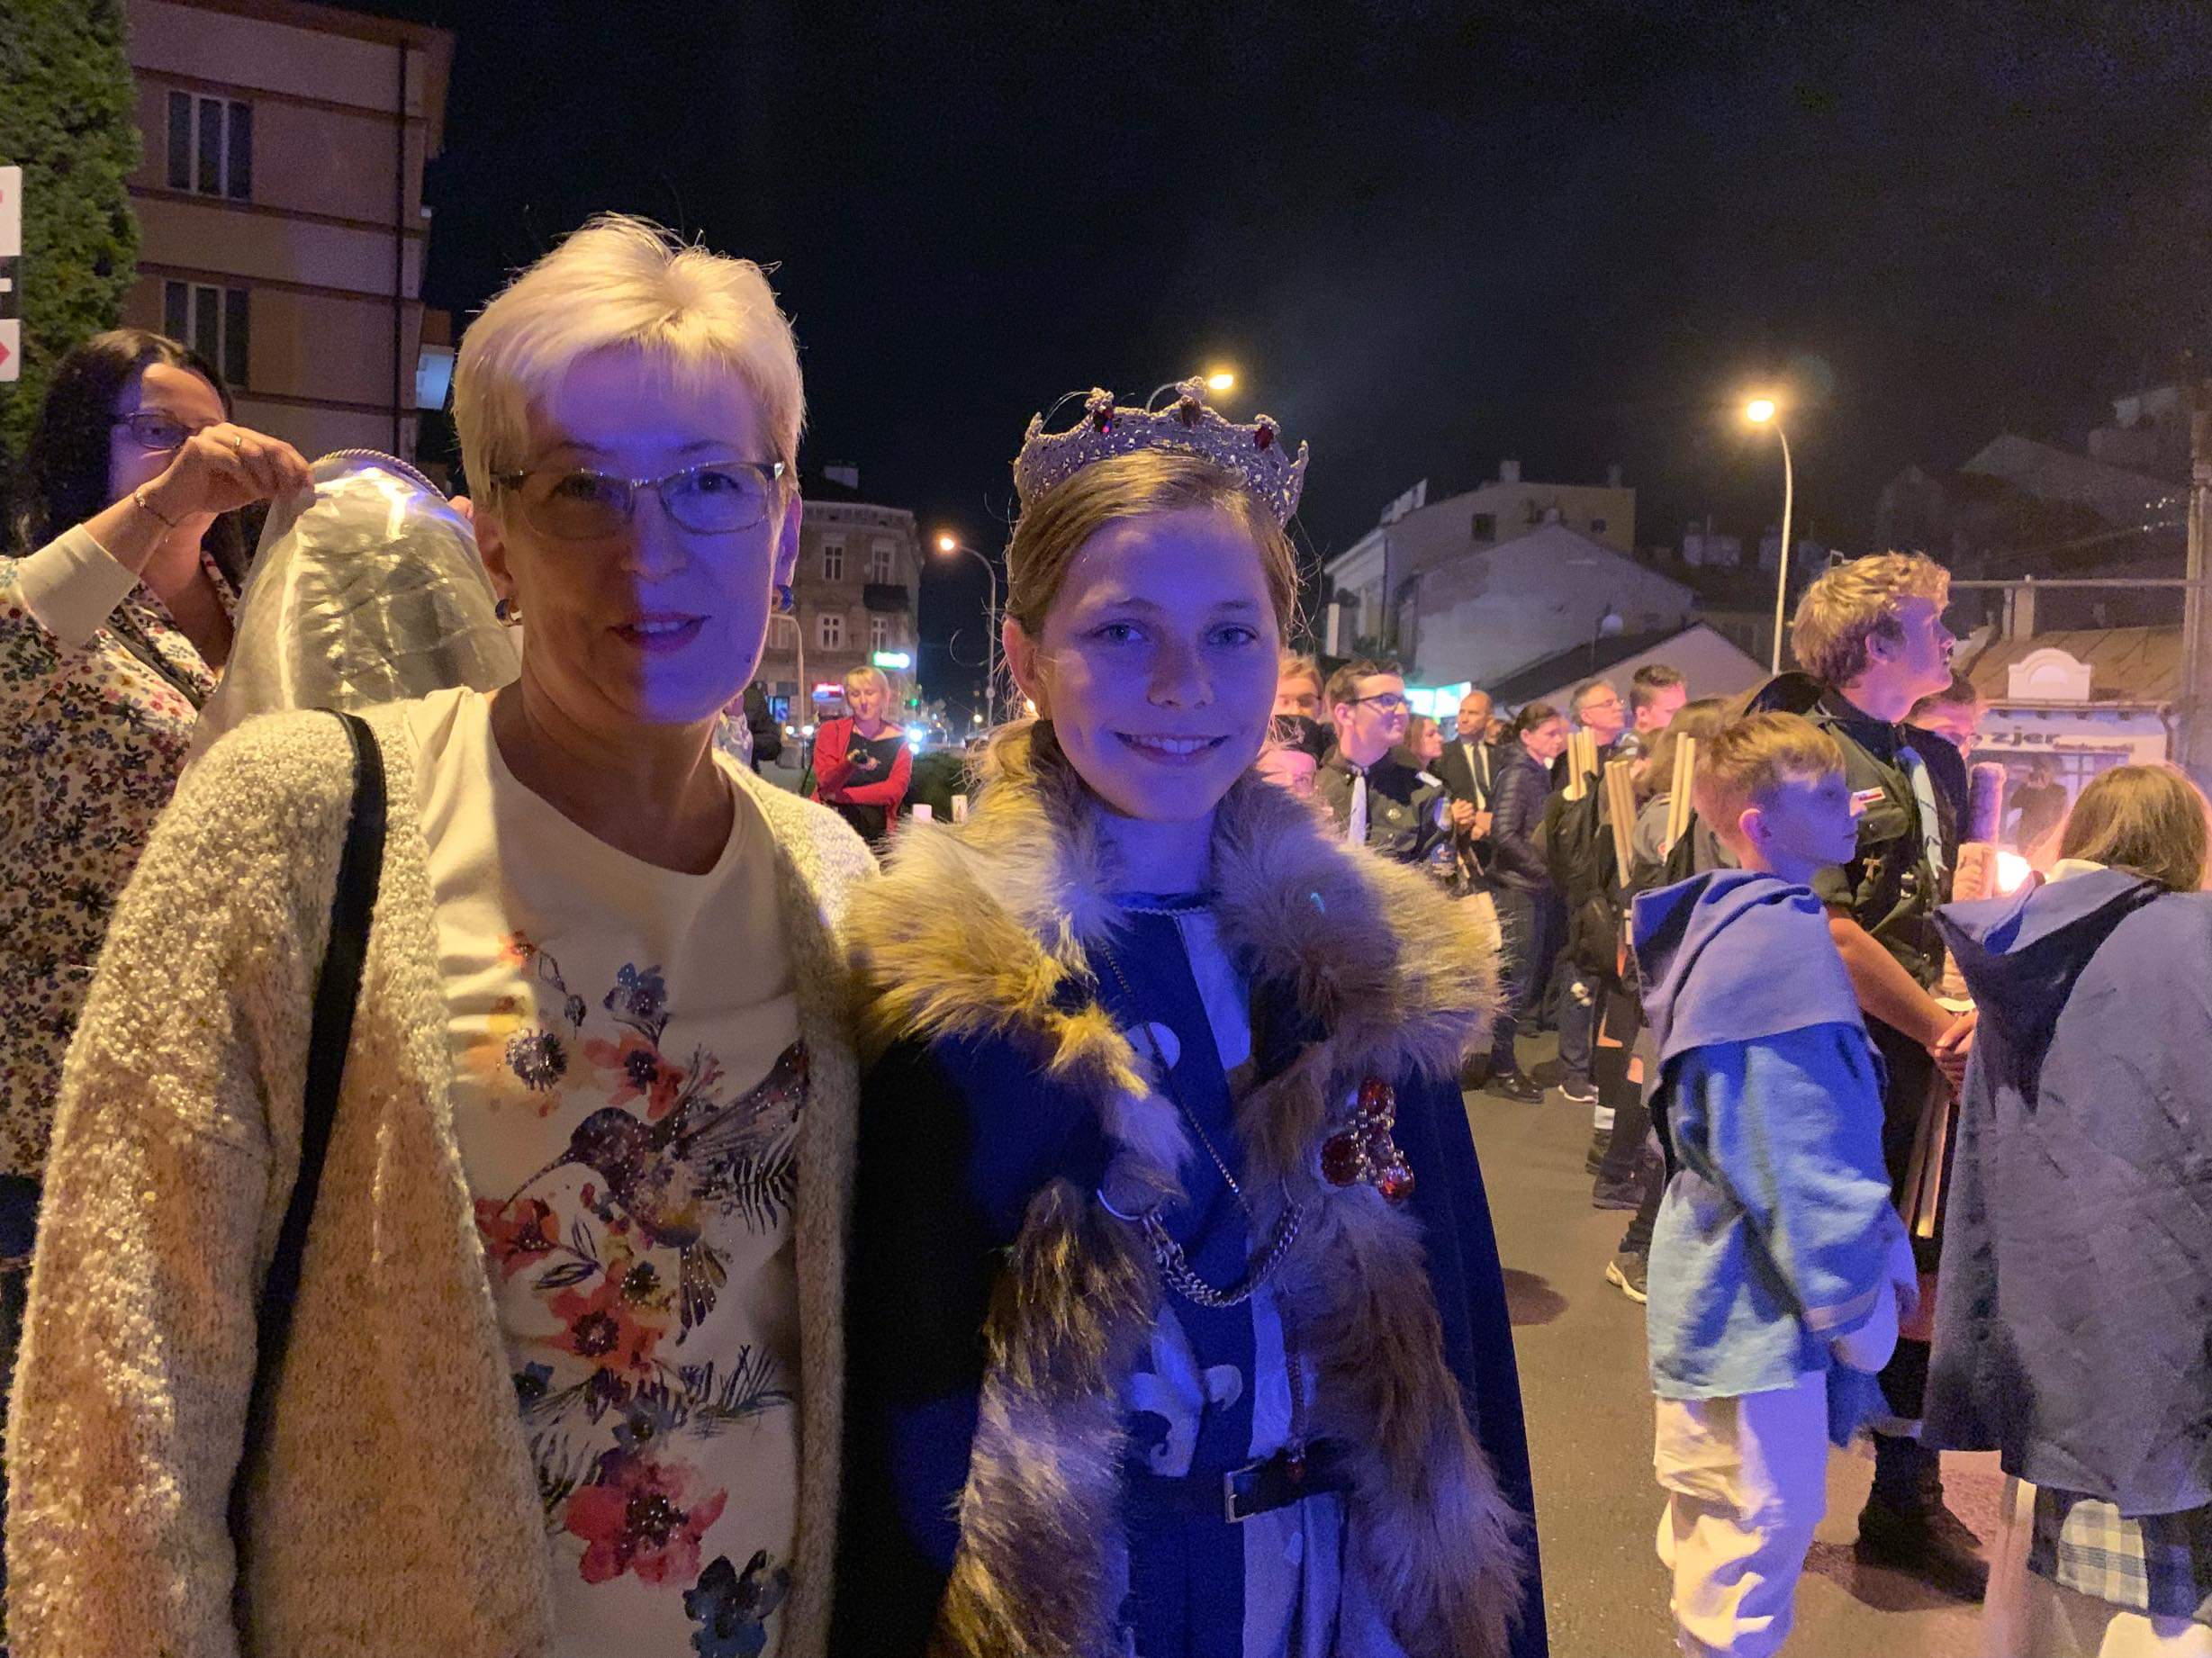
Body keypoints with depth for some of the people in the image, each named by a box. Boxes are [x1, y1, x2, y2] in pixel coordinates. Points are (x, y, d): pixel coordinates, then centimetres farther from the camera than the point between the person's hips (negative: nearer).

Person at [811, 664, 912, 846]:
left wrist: (841, 795, -7)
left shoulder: (899, 740, 10)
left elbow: (896, 790, -2)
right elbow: (825, 785, -4)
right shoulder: (831, 730, 6)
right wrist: (850, 763, -25)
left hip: (877, 833, 1)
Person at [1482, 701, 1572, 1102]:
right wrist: (1545, 868, -14)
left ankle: (1503, 1059, 20)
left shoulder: (1538, 772, 15)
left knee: (1537, 977, 11)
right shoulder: (1517, 774, -13)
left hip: (1536, 889, 9)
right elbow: (1503, 834, -21)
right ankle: (1502, 1069, 7)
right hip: (1517, 889, -9)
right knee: (1517, 980, -3)